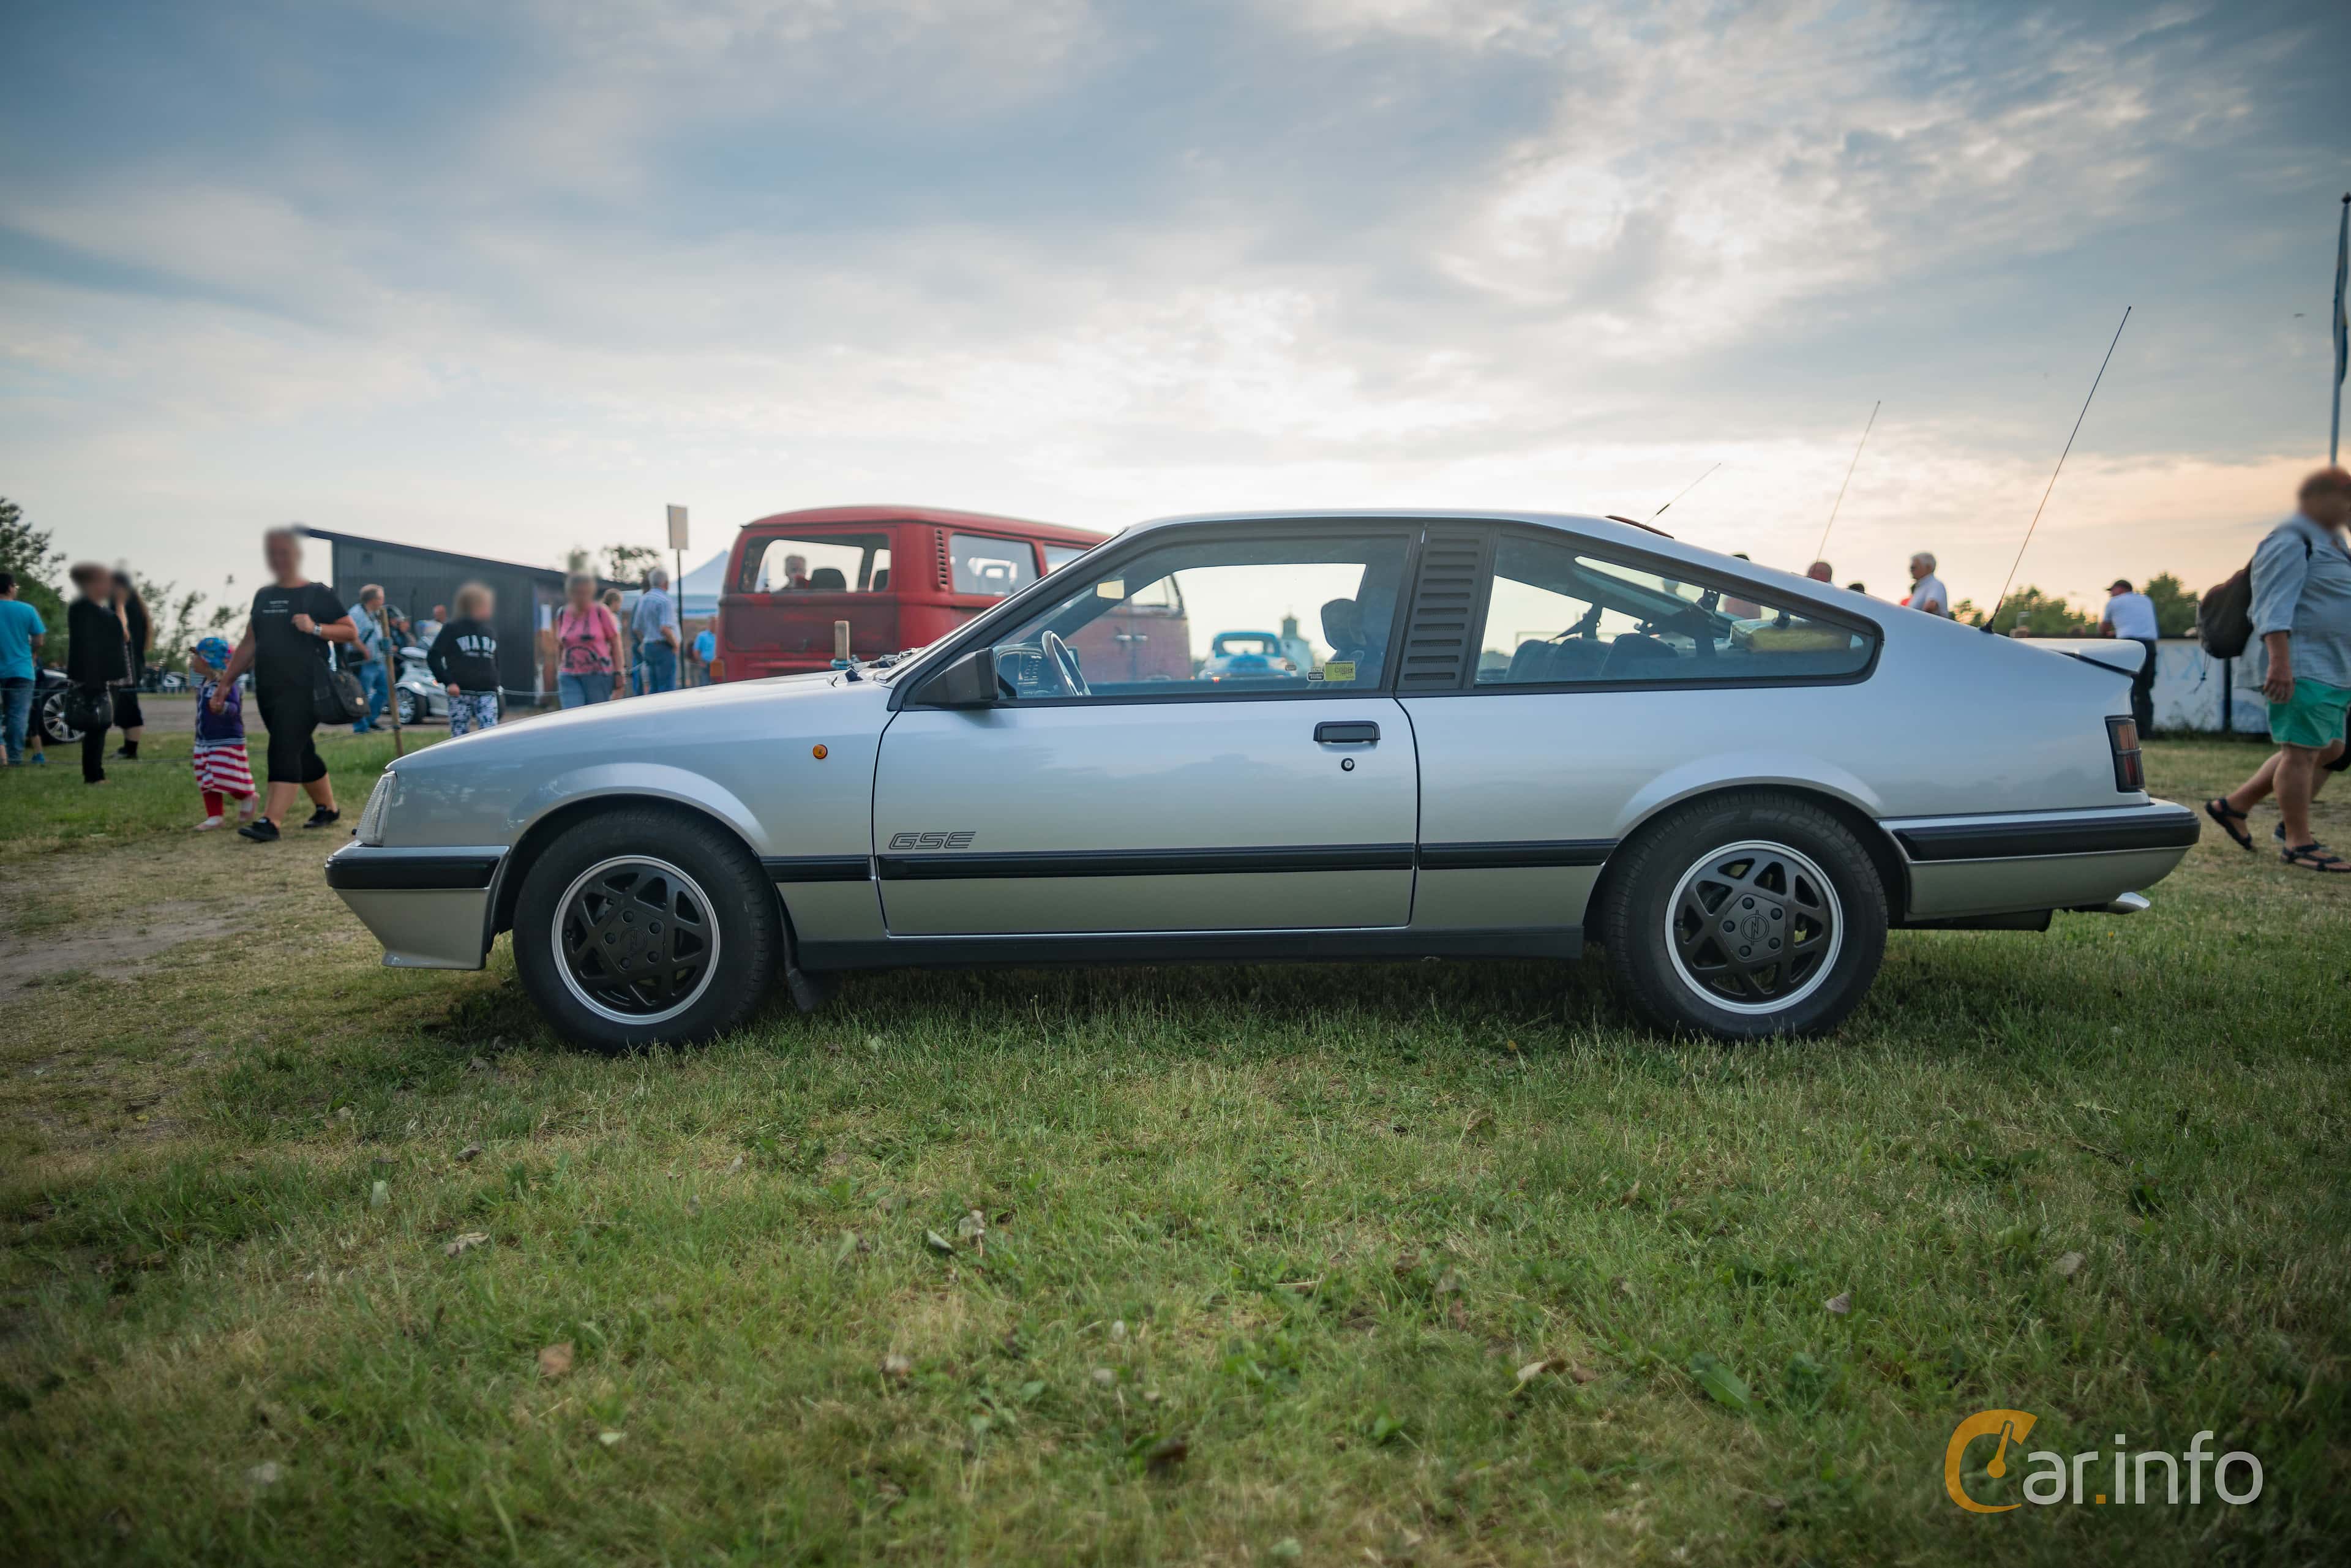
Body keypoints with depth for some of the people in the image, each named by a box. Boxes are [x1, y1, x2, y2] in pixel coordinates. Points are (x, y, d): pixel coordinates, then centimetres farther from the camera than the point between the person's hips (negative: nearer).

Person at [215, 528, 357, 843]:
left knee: (285, 749, -15)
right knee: (301, 752, 12)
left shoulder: (318, 594, 0)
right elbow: (249, 644, 20)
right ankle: (327, 808, 27)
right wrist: (224, 683, 17)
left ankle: (270, 822, -20)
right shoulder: (263, 595, 16)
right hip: (268, 690, 6)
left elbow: (351, 632, -2)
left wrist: (315, 628, -18)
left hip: (304, 689, -6)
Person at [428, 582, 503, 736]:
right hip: (460, 694, -2)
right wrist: (448, 682, -11)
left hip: (487, 694, 3)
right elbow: (433, 657, -1)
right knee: (459, 737, 3)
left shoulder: (491, 631, 14)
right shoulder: (453, 629, 1)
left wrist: (495, 686, 12)